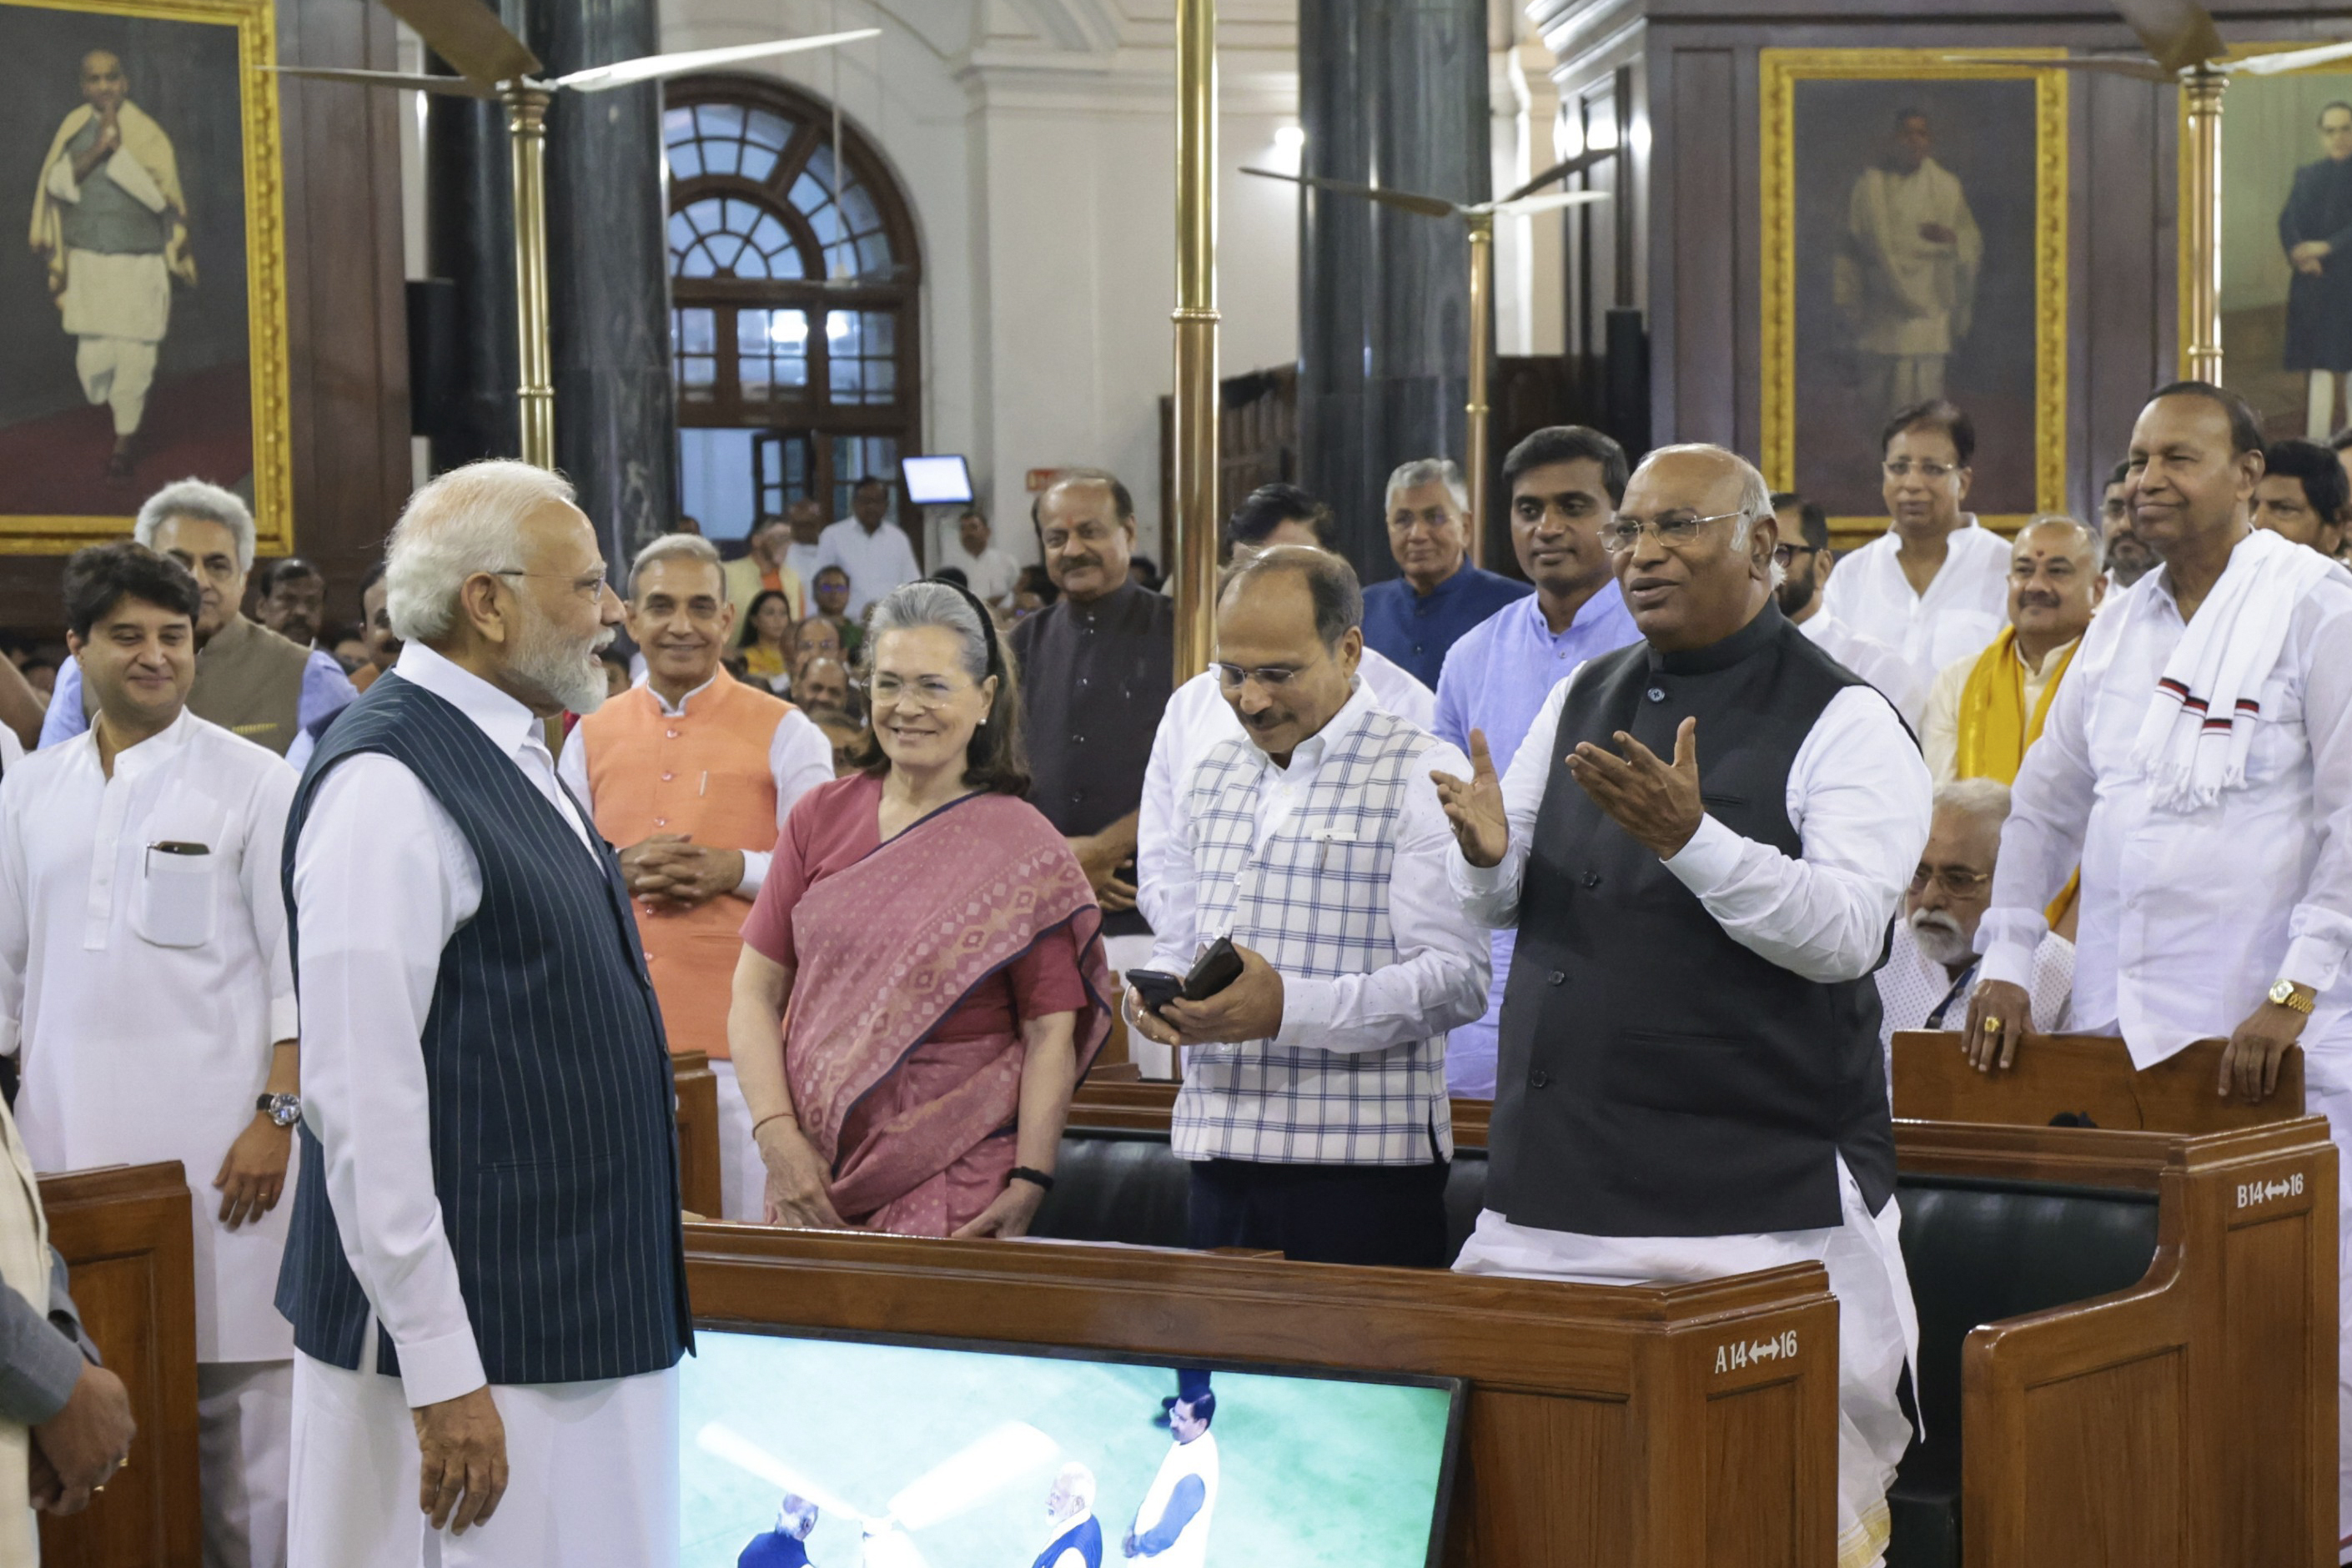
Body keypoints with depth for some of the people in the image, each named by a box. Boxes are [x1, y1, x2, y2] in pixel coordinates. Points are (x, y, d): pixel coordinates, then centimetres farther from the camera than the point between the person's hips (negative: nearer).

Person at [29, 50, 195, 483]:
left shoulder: (147, 133, -6)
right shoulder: (74, 128, 3)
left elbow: (159, 195, -17)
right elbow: (56, 183, -8)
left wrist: (118, 147, -21)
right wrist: (96, 149, -21)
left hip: (139, 265, -2)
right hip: (87, 263, 2)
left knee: (133, 357, -4)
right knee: (92, 360, 1)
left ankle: (124, 442, 13)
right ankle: (124, 414, 29)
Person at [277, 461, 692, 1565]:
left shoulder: (511, 758, 12)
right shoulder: (387, 785, -17)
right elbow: (365, 1098, -21)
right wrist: (442, 1374, -22)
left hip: (582, 1308, 9)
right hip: (481, 1345, -9)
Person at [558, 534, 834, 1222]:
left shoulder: (784, 733, 3)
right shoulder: (592, 734, 13)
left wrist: (733, 870, -16)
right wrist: (618, 869, -6)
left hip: (738, 1028, -3)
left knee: (743, 1228, -3)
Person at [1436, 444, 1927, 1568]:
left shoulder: (1841, 720, -4)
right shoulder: (1580, 699, 15)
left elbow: (1845, 934, -15)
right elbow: (1497, 907, 15)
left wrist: (1690, 840, -28)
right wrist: (1486, 854, -8)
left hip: (1761, 1204, -5)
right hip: (1556, 1197, 6)